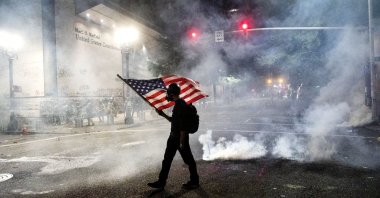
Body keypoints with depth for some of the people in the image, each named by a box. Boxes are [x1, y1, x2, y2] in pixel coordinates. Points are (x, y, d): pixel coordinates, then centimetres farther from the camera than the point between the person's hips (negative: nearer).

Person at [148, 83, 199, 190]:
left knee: (188, 160, 4)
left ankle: (194, 182, 18)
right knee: (167, 160, 13)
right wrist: (163, 115, 13)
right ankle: (161, 182, 20)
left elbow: (182, 126, -23)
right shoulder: (178, 104, 12)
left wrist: (182, 142, -23)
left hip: (180, 137, -10)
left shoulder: (180, 105, -19)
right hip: (174, 137, 11)